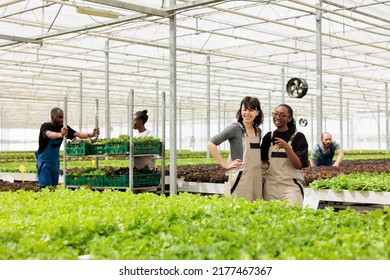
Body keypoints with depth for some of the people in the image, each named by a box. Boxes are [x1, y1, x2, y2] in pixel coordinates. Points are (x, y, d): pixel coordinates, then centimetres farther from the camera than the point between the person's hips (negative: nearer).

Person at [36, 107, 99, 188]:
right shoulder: (45, 126, -17)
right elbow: (50, 135, -40)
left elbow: (78, 134, -14)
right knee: (45, 187, -10)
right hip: (44, 162, -6)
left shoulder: (64, 128, -3)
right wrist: (61, 134, -62)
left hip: (55, 162, 6)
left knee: (55, 186, 10)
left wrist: (91, 134, -33)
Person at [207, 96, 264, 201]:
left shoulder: (258, 131, 11)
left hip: (255, 178, 6)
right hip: (239, 178, -6)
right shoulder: (235, 128, -8)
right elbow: (211, 144, -12)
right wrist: (225, 164, -12)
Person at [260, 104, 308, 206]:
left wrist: (286, 147, -21)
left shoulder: (298, 137, -2)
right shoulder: (268, 136, 9)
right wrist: (266, 164, -3)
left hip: (291, 185, -3)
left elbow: (298, 165, -9)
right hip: (270, 185, 3)